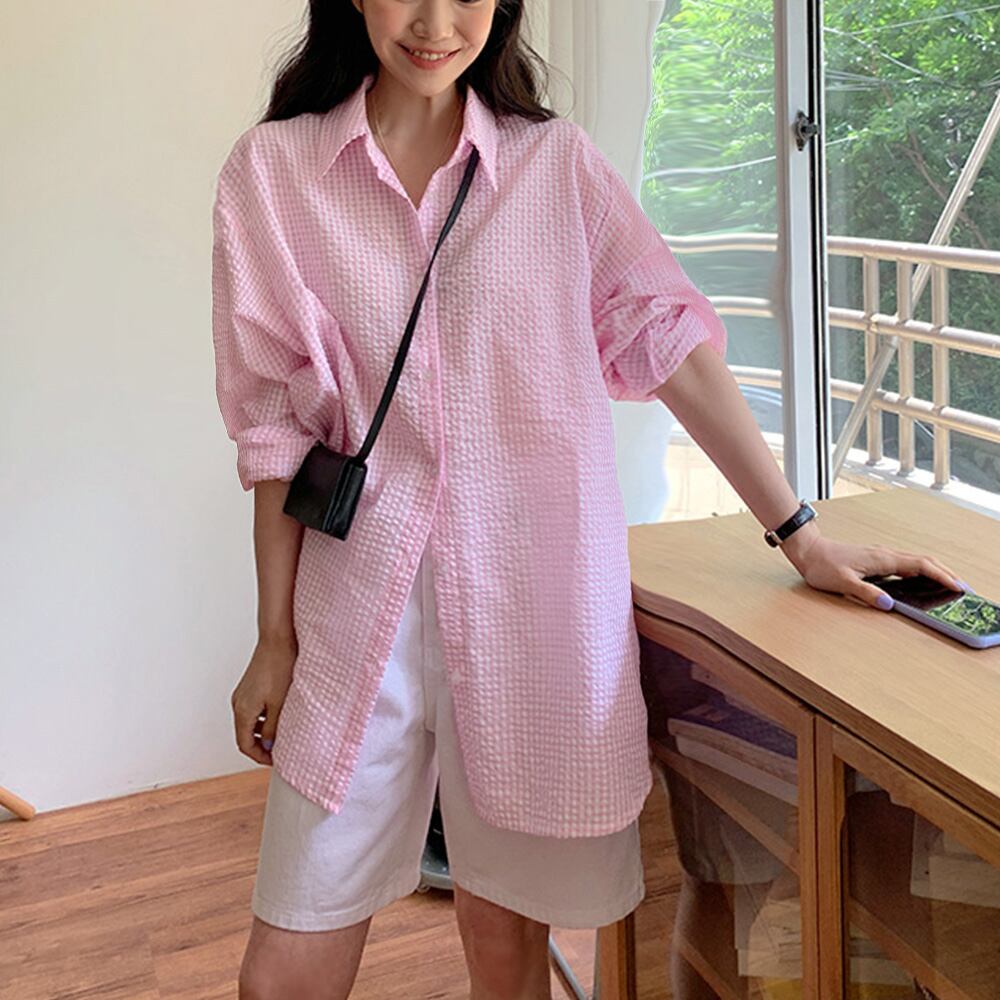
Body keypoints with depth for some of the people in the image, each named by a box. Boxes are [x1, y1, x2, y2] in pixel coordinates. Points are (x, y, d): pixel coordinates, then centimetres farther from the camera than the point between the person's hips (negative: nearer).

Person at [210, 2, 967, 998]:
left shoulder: (557, 162, 6)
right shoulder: (270, 171, 4)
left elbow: (669, 342, 4)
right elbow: (276, 421, 4)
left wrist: (804, 538, 1)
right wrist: (275, 639, 5)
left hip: (537, 594, 0)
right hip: (365, 591, 0)